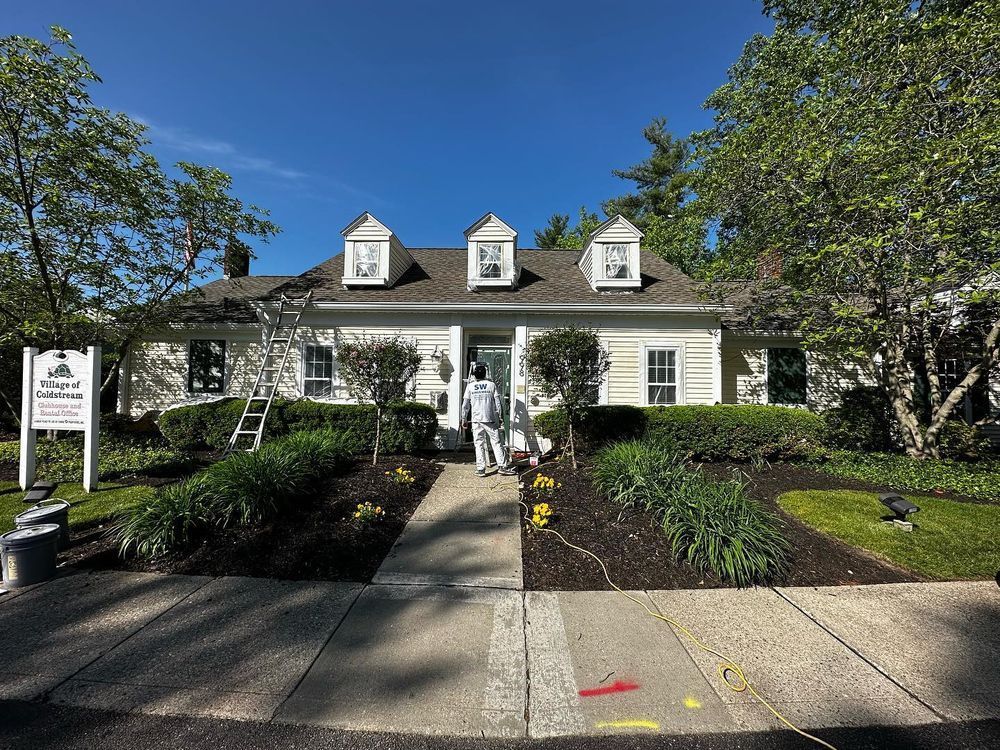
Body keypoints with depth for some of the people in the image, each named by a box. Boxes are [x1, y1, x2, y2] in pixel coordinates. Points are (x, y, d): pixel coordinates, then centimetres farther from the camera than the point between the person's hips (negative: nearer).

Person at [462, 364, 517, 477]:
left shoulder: (470, 386, 2)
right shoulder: (492, 384, 1)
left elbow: (465, 405, 2)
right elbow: (497, 403, 0)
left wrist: (464, 419, 10)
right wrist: (499, 417, 7)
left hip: (476, 419, 1)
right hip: (490, 419, -1)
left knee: (479, 444, 5)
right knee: (496, 442, 5)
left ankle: (480, 469, 5)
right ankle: (503, 466, 5)